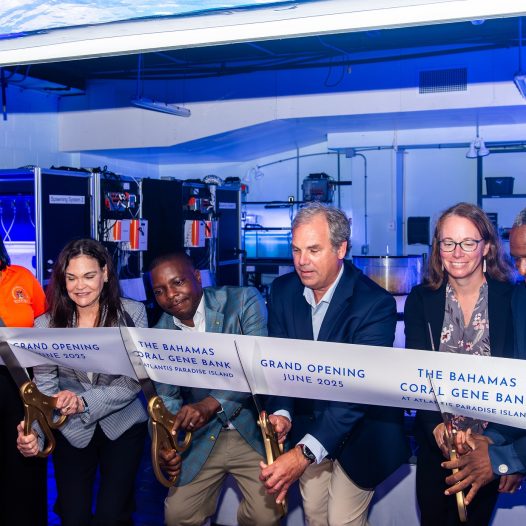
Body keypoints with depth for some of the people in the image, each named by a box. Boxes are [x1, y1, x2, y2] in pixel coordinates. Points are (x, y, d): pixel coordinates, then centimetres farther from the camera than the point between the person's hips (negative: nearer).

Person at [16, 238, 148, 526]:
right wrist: (34, 431, -27)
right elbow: (44, 386, -8)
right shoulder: (46, 324, -6)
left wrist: (84, 402, -27)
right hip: (71, 432, 1)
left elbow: (135, 380, -13)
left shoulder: (132, 312, -10)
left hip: (123, 426, -1)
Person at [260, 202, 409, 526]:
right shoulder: (283, 290, -7)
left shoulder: (376, 303, -25)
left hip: (359, 432, -4)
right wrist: (282, 413, -26)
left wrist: (304, 453, -39)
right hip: (309, 423, 5)